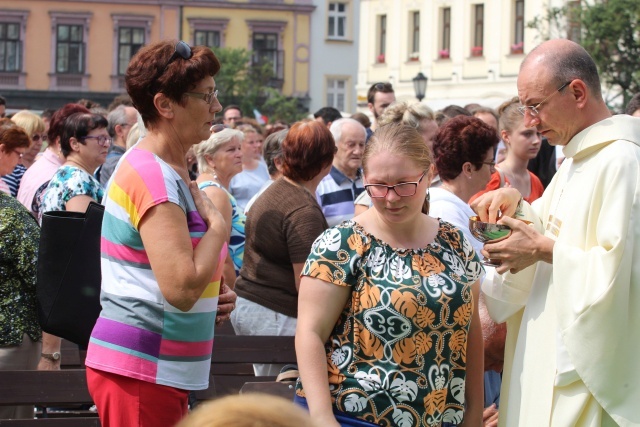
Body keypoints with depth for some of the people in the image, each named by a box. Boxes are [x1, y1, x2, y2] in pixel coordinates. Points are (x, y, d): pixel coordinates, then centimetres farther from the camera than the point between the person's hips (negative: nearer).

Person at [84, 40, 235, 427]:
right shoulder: (154, 177, -18)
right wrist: (219, 226, -12)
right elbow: (181, 288, -25)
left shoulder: (172, 171, 14)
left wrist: (215, 292, 8)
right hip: (141, 371, -10)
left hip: (164, 373, 10)